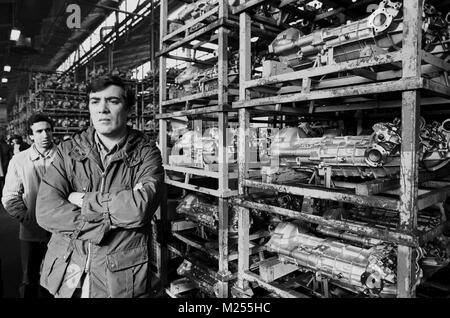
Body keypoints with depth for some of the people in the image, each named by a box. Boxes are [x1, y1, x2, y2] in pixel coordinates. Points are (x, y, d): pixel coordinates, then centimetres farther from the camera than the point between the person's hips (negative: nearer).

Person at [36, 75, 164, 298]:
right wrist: (110, 220, -18)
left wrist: (84, 200, -13)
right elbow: (46, 211, -11)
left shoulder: (146, 153, -7)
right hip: (66, 276, 3)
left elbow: (141, 207, -24)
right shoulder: (68, 150, 0)